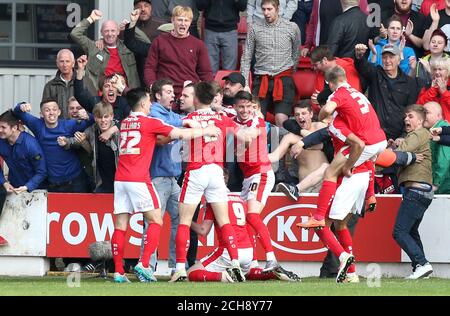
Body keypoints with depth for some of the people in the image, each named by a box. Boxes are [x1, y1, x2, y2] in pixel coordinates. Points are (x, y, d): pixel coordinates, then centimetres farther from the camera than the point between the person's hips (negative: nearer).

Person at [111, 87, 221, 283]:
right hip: (139, 180, -6)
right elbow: (182, 134, 0)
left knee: (120, 226, 3)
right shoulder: (149, 123, -3)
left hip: (120, 179, 6)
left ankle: (118, 272, -1)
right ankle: (143, 265, -10)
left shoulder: (124, 124, 14)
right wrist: (207, 131, 12)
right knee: (156, 221, 2)